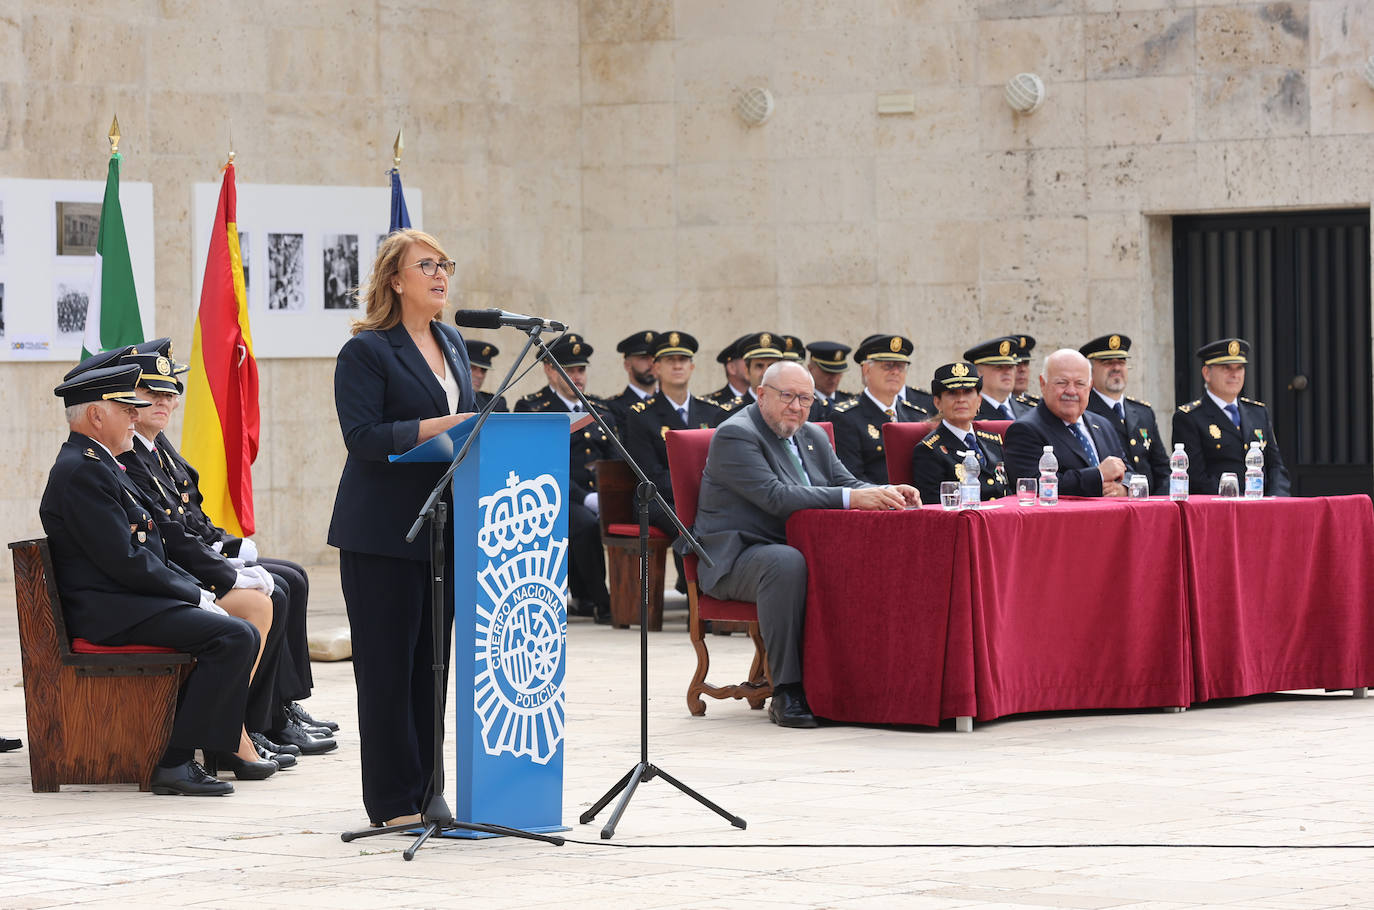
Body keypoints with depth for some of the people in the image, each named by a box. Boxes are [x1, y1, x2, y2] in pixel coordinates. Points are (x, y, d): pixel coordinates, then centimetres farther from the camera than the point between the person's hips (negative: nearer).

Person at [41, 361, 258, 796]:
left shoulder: (94, 464, 19)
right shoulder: (82, 472, -16)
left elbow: (143, 550, 20)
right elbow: (125, 561, -21)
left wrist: (195, 589, 7)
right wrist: (194, 594, -12)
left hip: (124, 600, 11)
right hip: (108, 612, -11)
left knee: (238, 633, 10)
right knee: (236, 637, -21)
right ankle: (174, 763, -20)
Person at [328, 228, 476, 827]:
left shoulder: (451, 343, 15)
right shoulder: (366, 351, -8)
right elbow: (362, 436, -17)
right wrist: (435, 428, -24)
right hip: (383, 533, -7)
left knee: (431, 660, 9)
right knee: (387, 665, -3)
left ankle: (426, 793, 15)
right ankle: (394, 800, 1)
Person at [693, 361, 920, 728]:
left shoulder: (812, 437, 17)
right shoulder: (735, 435, -11)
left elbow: (847, 483, 11)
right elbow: (775, 497, -24)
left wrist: (887, 494, -13)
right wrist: (850, 499, -32)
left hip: (798, 551, 7)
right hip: (736, 558, -7)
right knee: (786, 562, -39)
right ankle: (786, 694, -35)